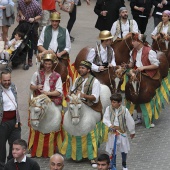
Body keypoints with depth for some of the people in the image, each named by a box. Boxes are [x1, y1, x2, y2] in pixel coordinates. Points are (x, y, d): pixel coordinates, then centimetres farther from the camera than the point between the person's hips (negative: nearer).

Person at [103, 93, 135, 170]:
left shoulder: (124, 110, -16)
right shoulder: (108, 109, -11)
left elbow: (130, 122, -5)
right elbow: (105, 119, -10)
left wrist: (132, 132, 4)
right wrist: (110, 125, -29)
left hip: (122, 132, -1)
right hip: (112, 133, 1)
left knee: (124, 150, 12)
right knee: (112, 150, 7)